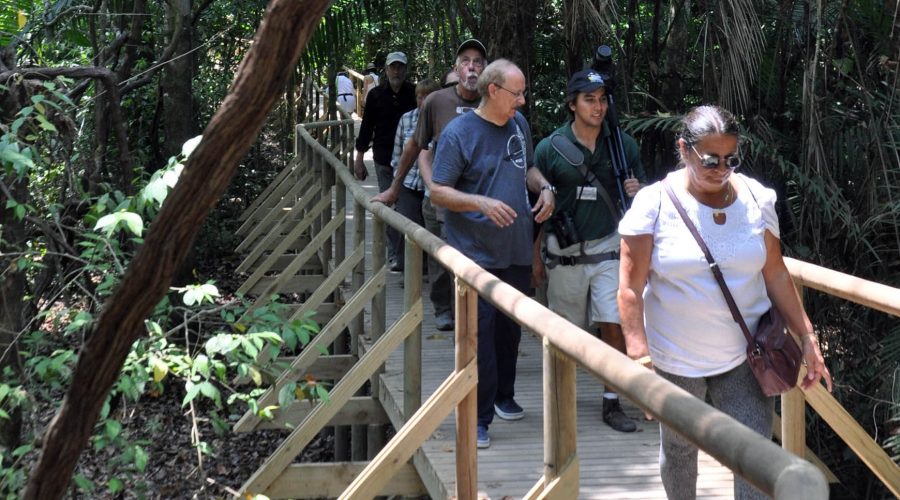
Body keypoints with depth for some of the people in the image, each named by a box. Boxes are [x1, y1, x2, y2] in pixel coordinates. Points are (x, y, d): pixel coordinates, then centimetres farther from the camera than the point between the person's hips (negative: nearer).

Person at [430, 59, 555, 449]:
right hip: (476, 253, -6)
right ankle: (479, 417, 1)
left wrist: (544, 187, 3)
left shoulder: (519, 124, 8)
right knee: (479, 333, -6)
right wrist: (481, 202, -26)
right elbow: (438, 191, -12)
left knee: (510, 328, 18)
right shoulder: (458, 133, -12)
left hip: (516, 251, 6)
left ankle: (504, 396, 36)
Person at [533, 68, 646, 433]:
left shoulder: (624, 145, 2)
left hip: (608, 247, 1)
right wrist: (536, 257, 3)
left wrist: (636, 192, -11)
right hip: (564, 252, -1)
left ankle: (612, 402, 5)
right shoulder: (550, 149, -4)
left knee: (614, 324, -5)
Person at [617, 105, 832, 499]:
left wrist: (807, 338, 4)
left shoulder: (756, 199, -2)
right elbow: (631, 288, -13)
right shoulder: (654, 203, -11)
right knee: (679, 449, 16)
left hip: (743, 358, 2)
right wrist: (639, 356, -22)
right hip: (675, 360, -1)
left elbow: (775, 275, 6)